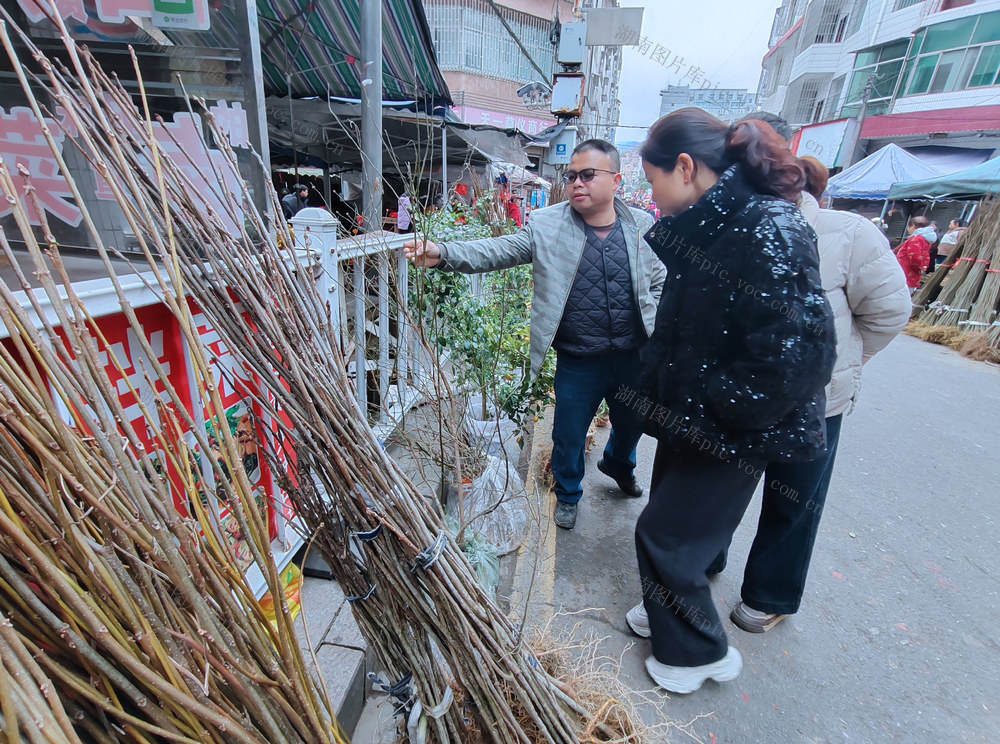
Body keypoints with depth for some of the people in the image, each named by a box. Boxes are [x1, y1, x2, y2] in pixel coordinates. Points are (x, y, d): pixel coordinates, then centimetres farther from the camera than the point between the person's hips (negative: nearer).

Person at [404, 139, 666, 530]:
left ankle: (618, 465, 60)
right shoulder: (547, 225, -7)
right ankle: (567, 494, 43)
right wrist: (443, 253, -30)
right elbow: (497, 251, -16)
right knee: (568, 437, 12)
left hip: (634, 357, 3)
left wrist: (654, 330, -2)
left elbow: (659, 283, 8)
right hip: (578, 363, -2)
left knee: (632, 424, 24)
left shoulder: (642, 226, 0)